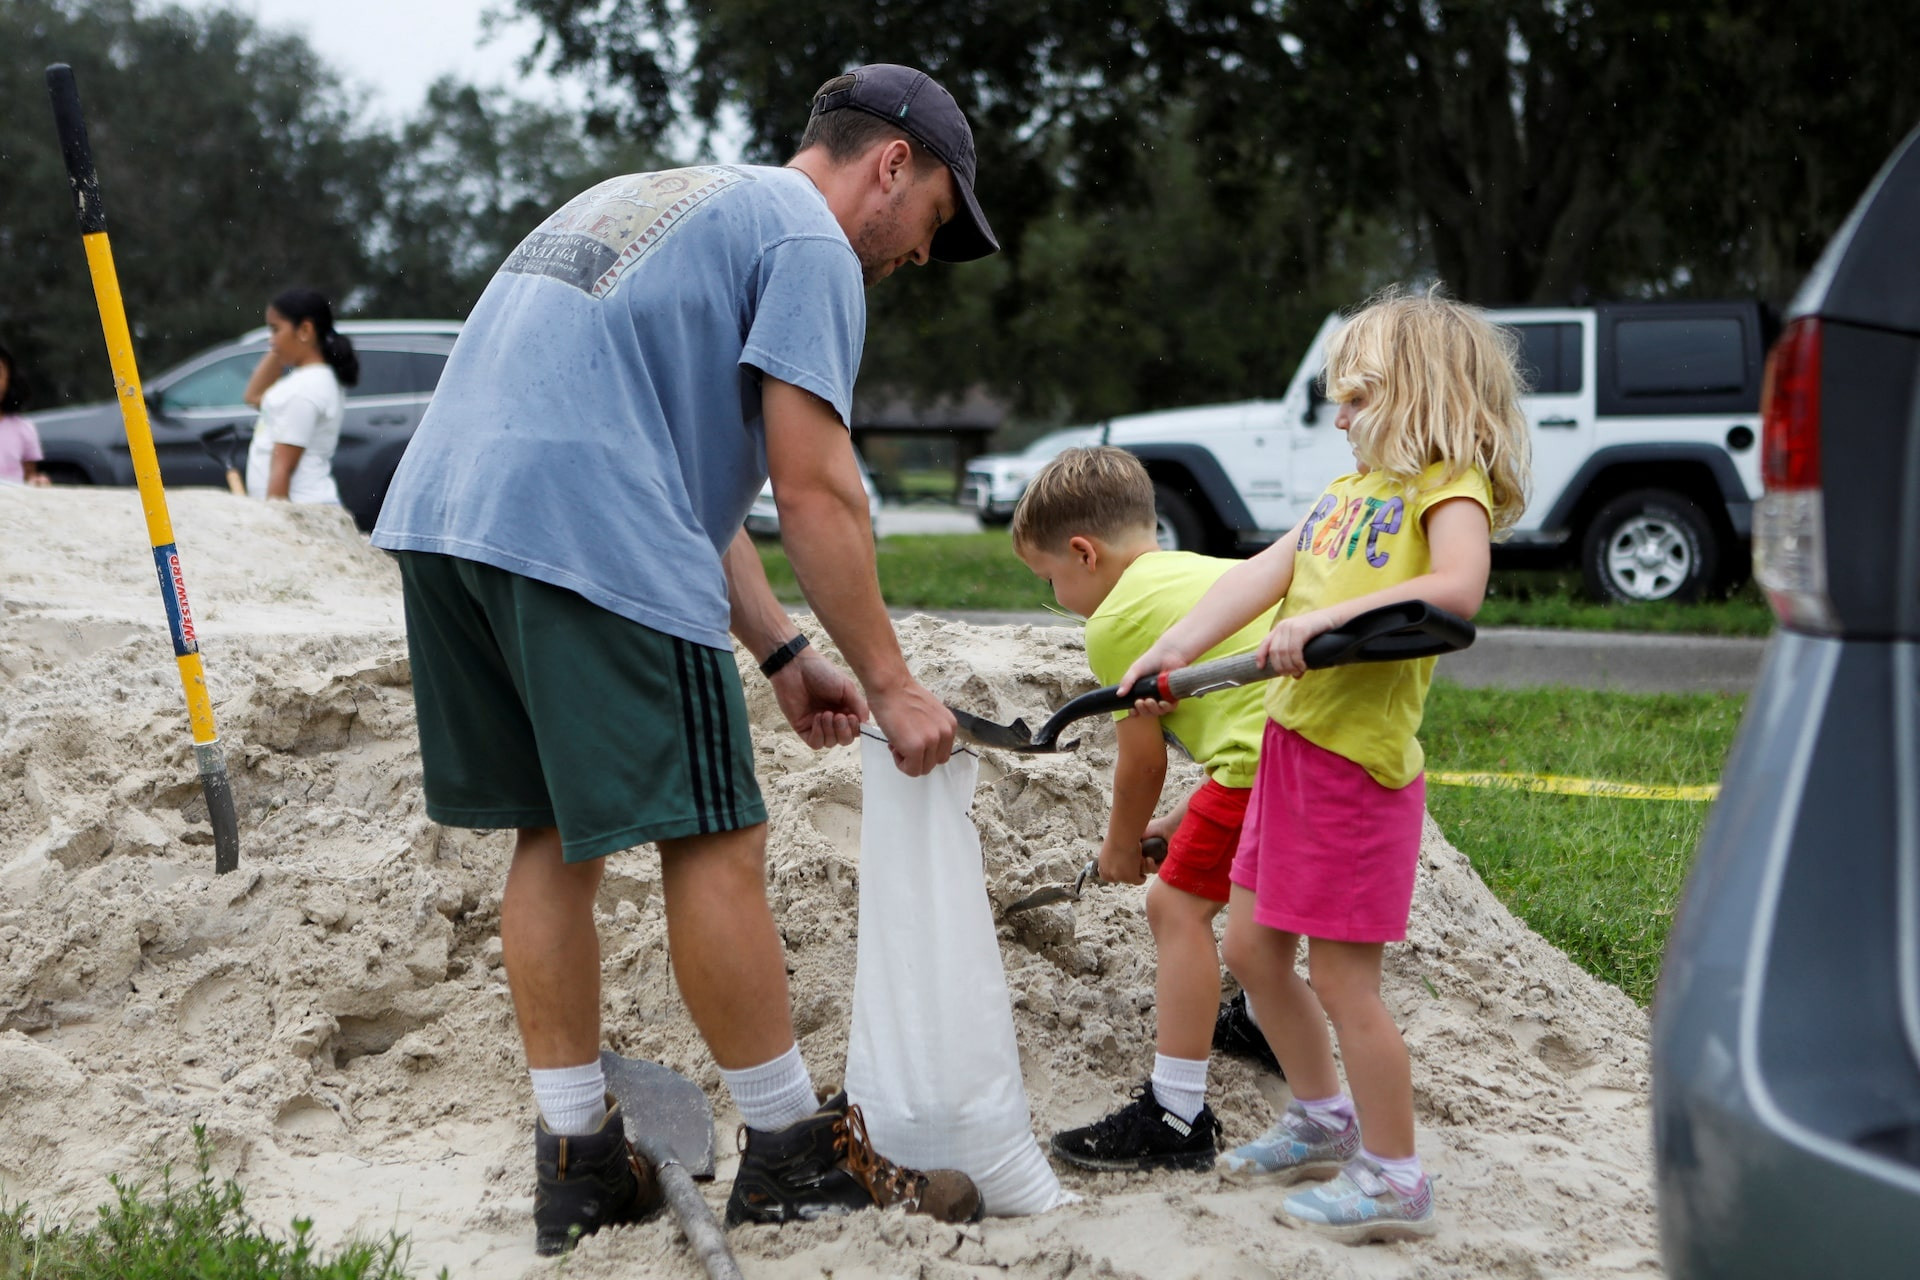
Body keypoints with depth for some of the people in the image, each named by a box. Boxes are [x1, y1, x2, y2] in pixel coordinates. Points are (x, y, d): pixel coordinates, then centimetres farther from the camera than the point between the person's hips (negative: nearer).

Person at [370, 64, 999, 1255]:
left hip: (439, 516, 9)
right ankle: (793, 1155, 9)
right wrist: (890, 682, 1)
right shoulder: (810, 241, 4)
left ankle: (579, 1159, 20)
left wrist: (782, 652, 23)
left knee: (556, 836, 15)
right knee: (715, 841, -1)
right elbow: (815, 489, -6)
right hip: (583, 543, -9)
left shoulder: (656, 200, 32)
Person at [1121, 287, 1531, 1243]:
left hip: (1361, 762, -9)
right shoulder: (1350, 487, 17)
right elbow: (1258, 577, 9)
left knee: (1342, 979, -2)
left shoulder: (1449, 487, -9)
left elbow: (1457, 589, -29)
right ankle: (1322, 1121, 35)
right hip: (1289, 742, 9)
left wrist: (1327, 617, -33)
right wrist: (1170, 651, -3)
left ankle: (1392, 1180, 12)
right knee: (1251, 948, 17)